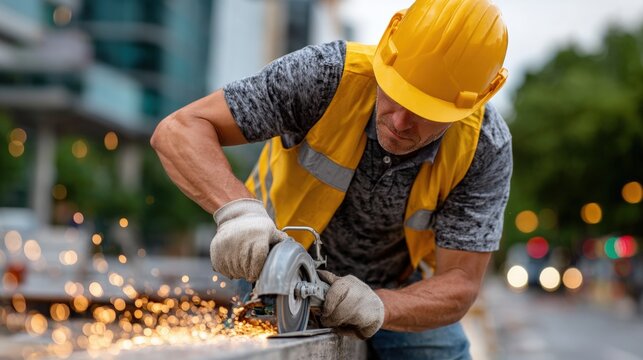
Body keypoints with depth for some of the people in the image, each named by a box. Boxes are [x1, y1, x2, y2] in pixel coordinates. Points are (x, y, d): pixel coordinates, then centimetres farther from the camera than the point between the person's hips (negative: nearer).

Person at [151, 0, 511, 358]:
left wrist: (377, 306, -44)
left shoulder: (485, 146, -26)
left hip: (400, 290, 2)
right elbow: (180, 130, -31)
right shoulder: (327, 74, -31)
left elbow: (459, 284, -24)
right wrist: (236, 207, -49)